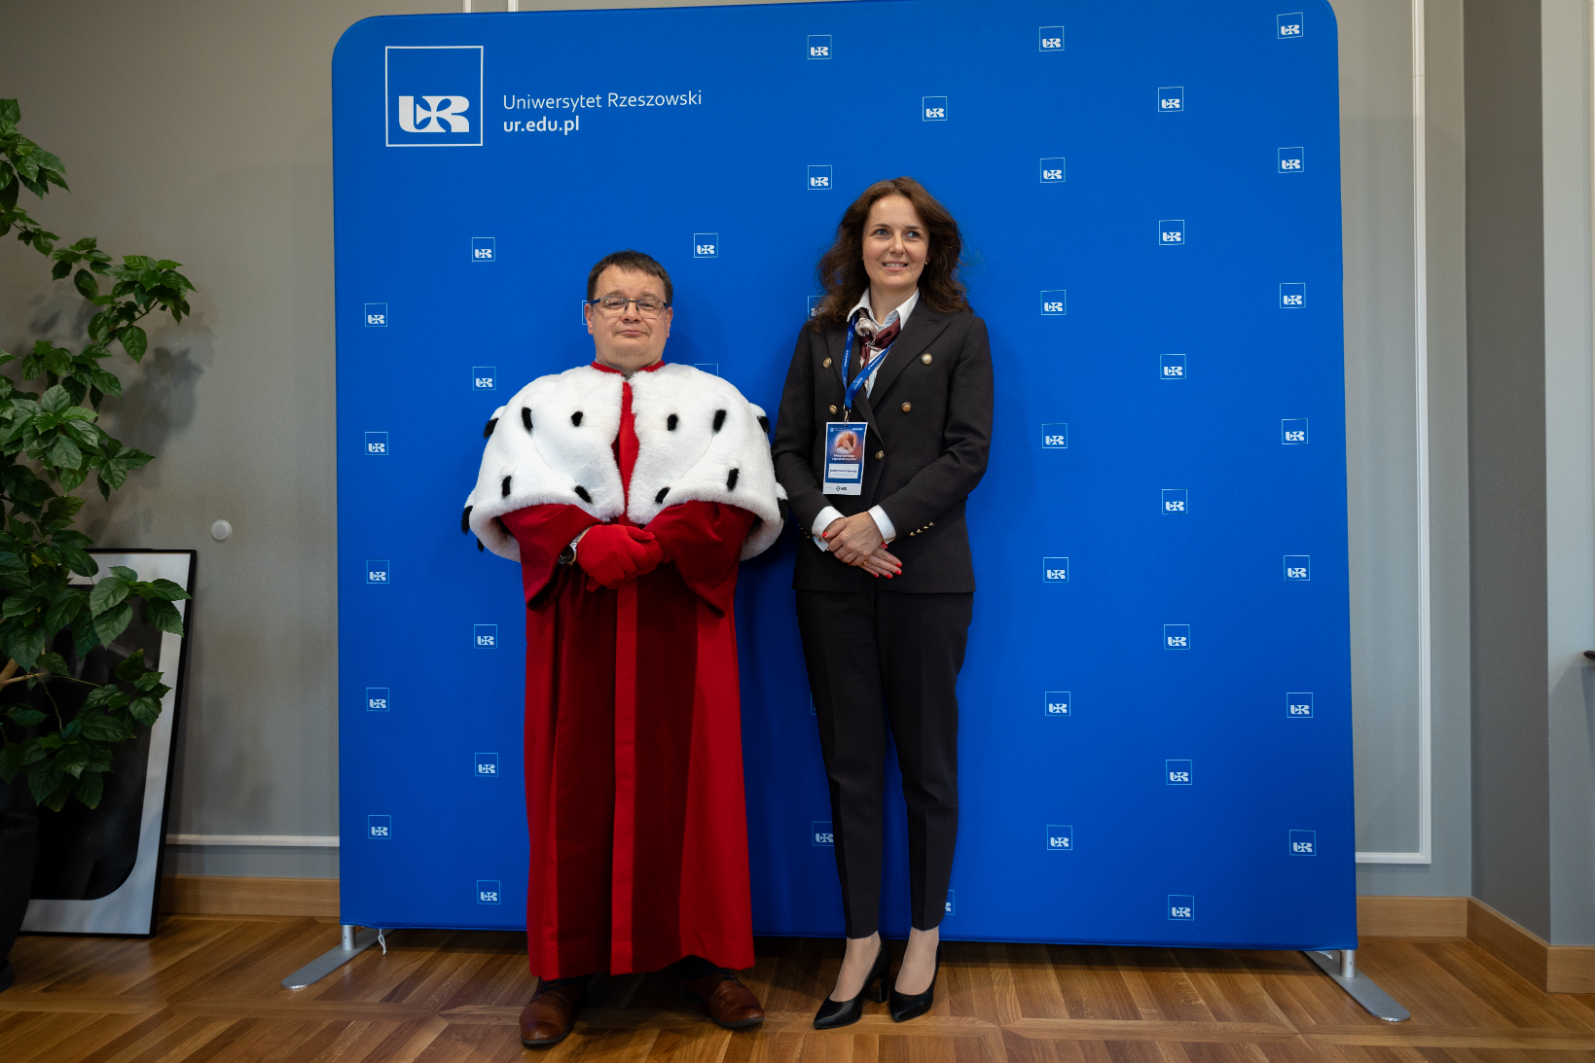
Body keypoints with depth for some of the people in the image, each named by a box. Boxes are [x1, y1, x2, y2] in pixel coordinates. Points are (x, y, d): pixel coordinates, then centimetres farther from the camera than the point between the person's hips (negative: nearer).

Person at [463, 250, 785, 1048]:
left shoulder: (716, 400, 11)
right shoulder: (541, 401, 14)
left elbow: (737, 504, -4)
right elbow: (513, 501, 1)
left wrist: (645, 544, -15)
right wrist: (585, 542, -16)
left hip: (681, 619, 0)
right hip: (575, 618, 1)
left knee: (687, 781, 2)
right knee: (575, 785, 2)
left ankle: (700, 953, 15)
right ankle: (568, 965, 13)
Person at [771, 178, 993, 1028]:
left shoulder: (959, 334, 4)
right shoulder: (820, 336, 13)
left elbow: (967, 453, -6)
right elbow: (788, 446, 6)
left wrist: (881, 521, -16)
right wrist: (825, 523, -12)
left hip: (924, 575, -2)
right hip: (832, 576, 3)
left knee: (927, 764, 8)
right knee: (851, 765, 8)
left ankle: (925, 937, 26)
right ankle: (861, 942, 22)